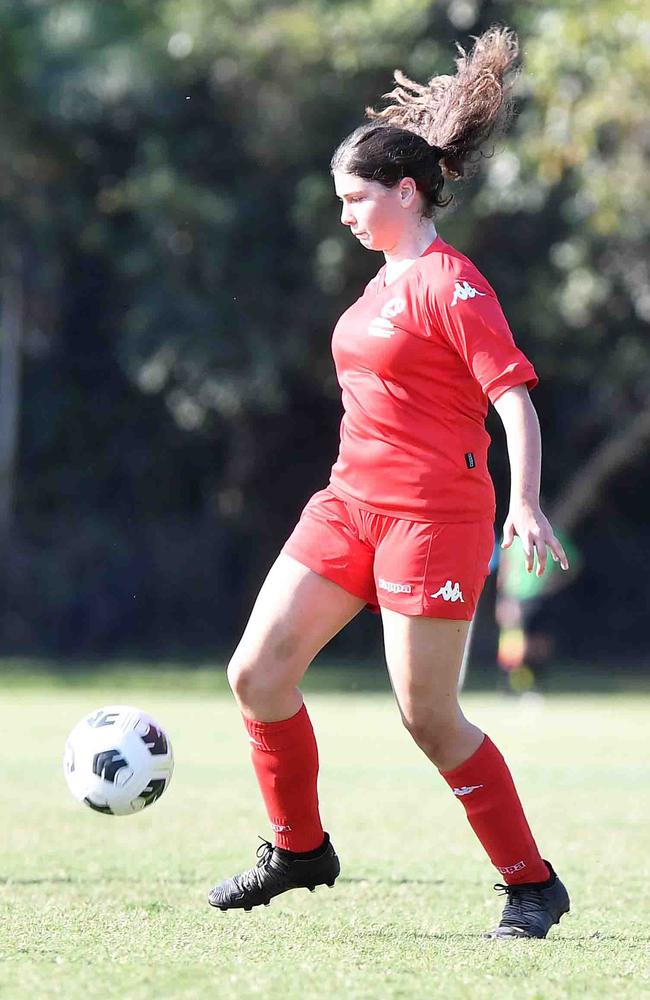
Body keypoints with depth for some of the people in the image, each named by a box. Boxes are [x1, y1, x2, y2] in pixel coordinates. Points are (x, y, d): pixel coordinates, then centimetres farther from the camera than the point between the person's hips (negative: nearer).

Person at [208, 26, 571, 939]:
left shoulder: (449, 283, -12)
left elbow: (515, 396, -18)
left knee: (428, 716, -6)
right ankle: (298, 848, 18)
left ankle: (532, 885, 8)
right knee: (257, 673, 1)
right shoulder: (387, 281, 14)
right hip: (353, 502, 8)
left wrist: (526, 505, -29)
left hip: (434, 514, -8)